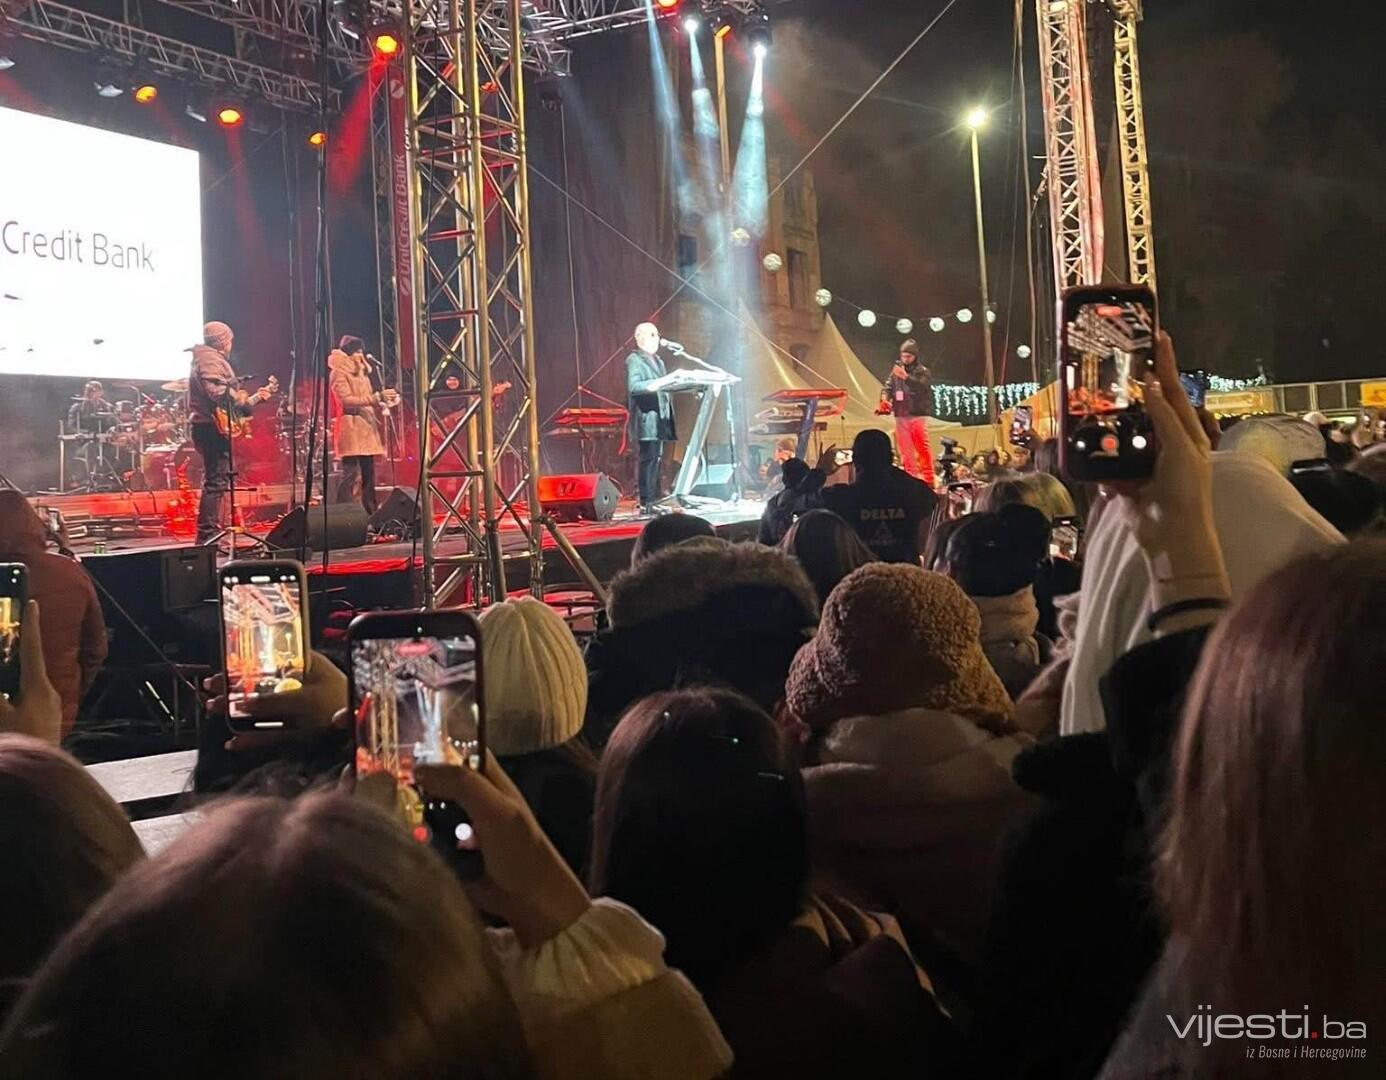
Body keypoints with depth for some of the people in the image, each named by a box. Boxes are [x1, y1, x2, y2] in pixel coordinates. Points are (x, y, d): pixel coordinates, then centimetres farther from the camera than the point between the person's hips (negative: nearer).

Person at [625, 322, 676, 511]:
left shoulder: (657, 361, 23)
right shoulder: (634, 360, -3)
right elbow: (633, 387, -18)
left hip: (660, 418, 8)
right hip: (646, 418, -8)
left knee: (657, 459, 6)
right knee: (648, 459, -11)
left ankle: (654, 500, 9)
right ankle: (646, 503, -10)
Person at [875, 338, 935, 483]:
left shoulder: (922, 371, 0)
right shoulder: (896, 370, 10)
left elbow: (922, 387, -17)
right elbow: (888, 386, 6)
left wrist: (906, 376, -23)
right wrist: (884, 398, -14)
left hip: (918, 415, -4)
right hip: (901, 416, 4)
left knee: (923, 448, -6)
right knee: (905, 449, 7)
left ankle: (928, 479, -3)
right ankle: (912, 478, 13)